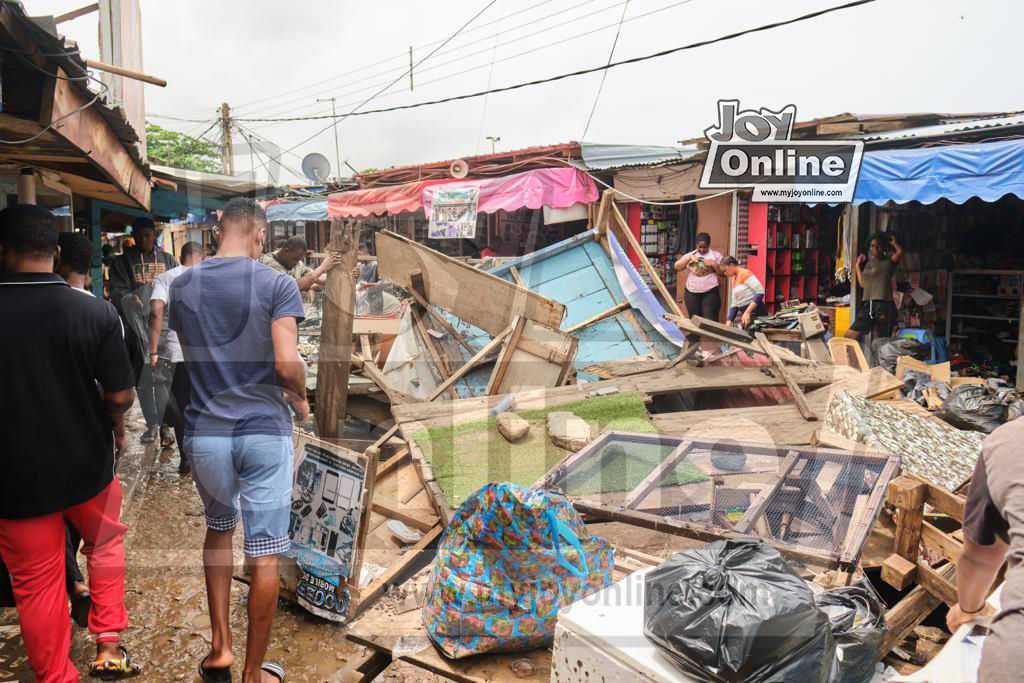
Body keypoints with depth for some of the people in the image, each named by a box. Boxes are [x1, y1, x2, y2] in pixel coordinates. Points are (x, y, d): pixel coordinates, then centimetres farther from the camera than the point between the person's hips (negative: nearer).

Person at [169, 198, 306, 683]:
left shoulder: (181, 286, 3)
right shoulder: (277, 284, -10)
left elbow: (190, 358, 12)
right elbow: (287, 363, -18)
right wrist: (301, 400, 1)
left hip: (205, 432, 4)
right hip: (265, 431, -4)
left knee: (218, 529, 28)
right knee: (264, 557, 8)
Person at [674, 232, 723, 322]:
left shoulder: (716, 255, 6)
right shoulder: (690, 255, 12)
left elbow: (723, 273, 3)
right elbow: (677, 267, 1)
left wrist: (714, 264, -12)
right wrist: (689, 257, -9)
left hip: (710, 293, -3)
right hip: (691, 293, 3)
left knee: (710, 321, -10)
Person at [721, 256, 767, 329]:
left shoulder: (745, 273, -8)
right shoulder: (734, 280, 17)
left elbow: (760, 292, -17)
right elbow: (734, 305, 18)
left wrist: (747, 312, -22)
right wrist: (728, 323, 8)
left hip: (756, 313, -8)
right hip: (745, 314, 8)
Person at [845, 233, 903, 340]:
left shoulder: (888, 262, 5)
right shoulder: (868, 264, 21)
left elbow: (900, 252, -14)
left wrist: (893, 242, 7)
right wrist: (857, 266, 27)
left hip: (883, 304, -5)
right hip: (866, 305, 5)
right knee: (849, 336, -5)